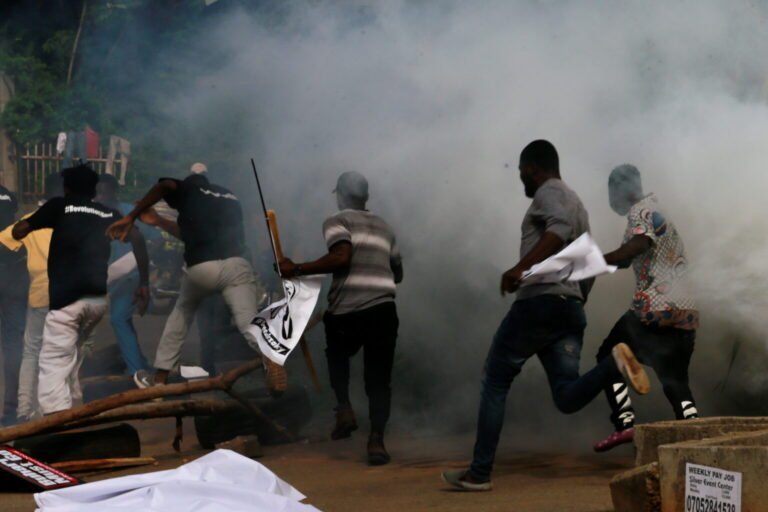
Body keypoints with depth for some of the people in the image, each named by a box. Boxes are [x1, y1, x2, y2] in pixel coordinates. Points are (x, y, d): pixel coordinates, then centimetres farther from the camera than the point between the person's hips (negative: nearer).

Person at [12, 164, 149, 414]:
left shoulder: (60, 206, 11)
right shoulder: (110, 213, 19)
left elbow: (18, 232, 10)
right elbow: (137, 240, 5)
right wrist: (143, 284, 6)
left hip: (67, 297, -5)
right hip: (99, 298, 5)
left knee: (54, 364, -9)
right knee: (71, 349, 31)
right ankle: (70, 403, 33)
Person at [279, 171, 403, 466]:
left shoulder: (336, 222, 4)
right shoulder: (383, 227, 23)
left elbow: (341, 257, -15)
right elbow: (397, 273, 29)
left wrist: (297, 270, -9)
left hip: (347, 311, -3)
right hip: (383, 310, 3)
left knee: (337, 356, 28)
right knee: (378, 378, 5)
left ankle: (344, 408, 10)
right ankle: (376, 439, -11)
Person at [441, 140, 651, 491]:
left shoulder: (548, 192, -1)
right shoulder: (576, 203, 28)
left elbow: (560, 227, -23)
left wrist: (521, 267, -29)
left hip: (540, 302, -8)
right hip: (571, 308, 8)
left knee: (495, 383, 3)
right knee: (568, 398, -3)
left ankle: (479, 473, 2)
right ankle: (615, 363, -27)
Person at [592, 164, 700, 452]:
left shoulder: (640, 211, -1)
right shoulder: (661, 216, 28)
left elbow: (640, 244, -20)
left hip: (655, 308, -8)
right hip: (686, 312, 8)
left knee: (609, 357, 8)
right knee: (676, 381, 7)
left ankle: (625, 423, -4)